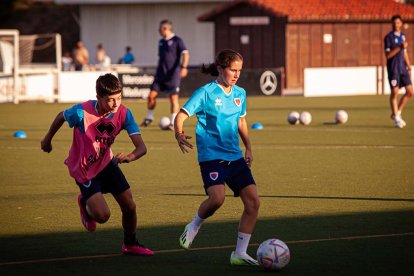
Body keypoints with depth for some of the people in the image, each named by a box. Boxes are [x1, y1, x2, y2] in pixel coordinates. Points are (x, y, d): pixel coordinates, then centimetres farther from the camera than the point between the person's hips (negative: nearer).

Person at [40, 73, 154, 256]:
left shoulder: (123, 114, -21)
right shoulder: (81, 112, -29)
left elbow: (141, 147, -26)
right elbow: (61, 117, -5)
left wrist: (130, 156, -50)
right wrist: (48, 139, 11)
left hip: (106, 163, 4)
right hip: (84, 170, -4)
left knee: (129, 207, 3)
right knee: (102, 215, -14)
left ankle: (130, 245, 30)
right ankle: (85, 204, 22)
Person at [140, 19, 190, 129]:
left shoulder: (177, 41, -6)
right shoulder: (161, 42, 15)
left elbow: (185, 54, -16)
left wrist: (184, 67, -30)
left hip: (173, 74, -6)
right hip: (161, 74, 6)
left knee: (173, 98, -8)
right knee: (152, 95, 0)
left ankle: (173, 123, -3)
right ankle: (149, 117, 19)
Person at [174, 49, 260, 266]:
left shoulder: (240, 94, 11)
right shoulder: (206, 92, -8)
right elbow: (181, 115, -13)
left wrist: (248, 148, 21)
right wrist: (179, 134, -33)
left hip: (235, 156, 7)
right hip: (211, 156, -6)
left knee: (253, 201, -5)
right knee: (217, 197, -29)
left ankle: (239, 254, 2)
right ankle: (193, 227, 3)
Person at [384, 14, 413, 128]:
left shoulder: (402, 36, 13)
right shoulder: (388, 37, -8)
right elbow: (388, 55, -15)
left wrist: (408, 66, 16)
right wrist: (400, 47, -24)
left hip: (402, 68, 6)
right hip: (393, 68, -6)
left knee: (410, 92, 1)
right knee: (394, 93, -5)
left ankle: (397, 113, 15)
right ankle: (396, 119, 5)